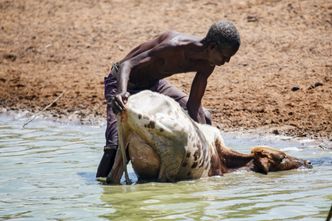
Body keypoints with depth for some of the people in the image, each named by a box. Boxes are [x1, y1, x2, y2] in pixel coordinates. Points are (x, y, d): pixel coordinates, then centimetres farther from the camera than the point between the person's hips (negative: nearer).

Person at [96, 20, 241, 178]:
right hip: (123, 83, -8)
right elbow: (128, 64, -43)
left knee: (203, 118, 11)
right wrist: (122, 92, -63)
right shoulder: (174, 47, -38)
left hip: (154, 83, 8)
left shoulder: (206, 66, -14)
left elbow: (193, 105, -6)